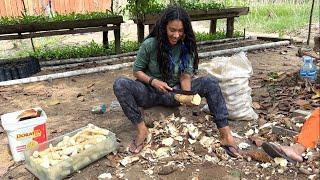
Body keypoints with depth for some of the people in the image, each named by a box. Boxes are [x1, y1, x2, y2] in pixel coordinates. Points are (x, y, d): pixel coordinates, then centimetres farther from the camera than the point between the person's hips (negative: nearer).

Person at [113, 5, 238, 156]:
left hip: (176, 93, 1)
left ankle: (225, 133, -23)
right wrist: (152, 81, -23)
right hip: (151, 93, -1)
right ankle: (141, 129, -25)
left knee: (210, 82, -21)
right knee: (120, 84, -29)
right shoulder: (150, 44, -13)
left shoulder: (186, 46, -6)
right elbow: (137, 70, -4)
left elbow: (186, 76, -12)